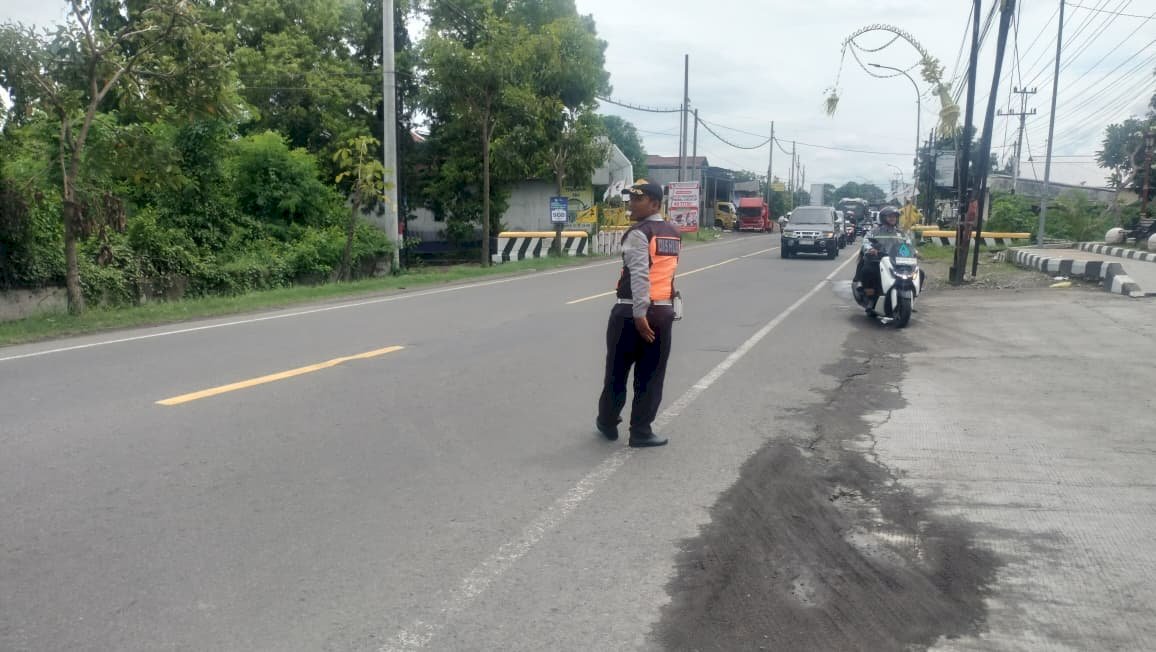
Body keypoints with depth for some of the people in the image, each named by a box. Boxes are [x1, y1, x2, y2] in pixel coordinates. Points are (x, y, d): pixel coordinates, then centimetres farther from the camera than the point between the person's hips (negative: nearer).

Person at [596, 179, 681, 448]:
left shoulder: (638, 233, -12)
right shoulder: (674, 234, 14)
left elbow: (639, 275, -22)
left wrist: (639, 314, -24)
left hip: (632, 311, -6)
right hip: (663, 311, 6)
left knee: (617, 370, 10)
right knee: (651, 375, 9)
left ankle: (608, 422, 25)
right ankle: (641, 432, 12)